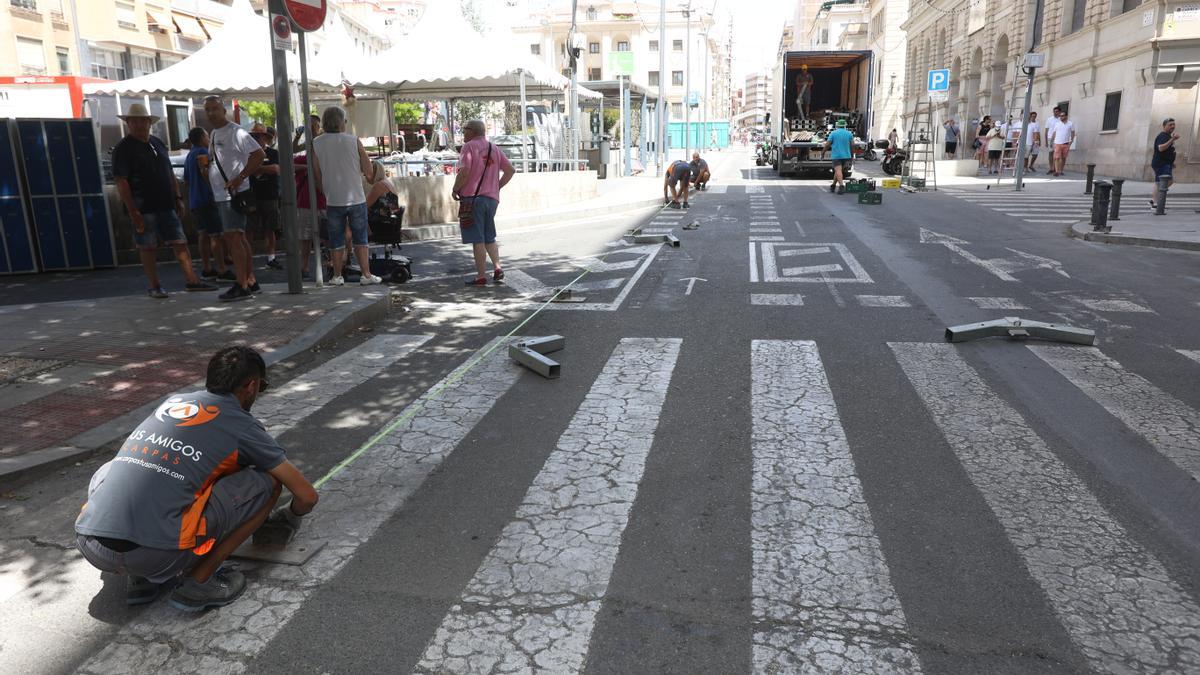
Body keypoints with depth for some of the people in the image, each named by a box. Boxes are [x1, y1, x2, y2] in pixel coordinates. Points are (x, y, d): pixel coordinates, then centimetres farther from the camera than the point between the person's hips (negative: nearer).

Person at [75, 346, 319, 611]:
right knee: (267, 482, 7)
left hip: (88, 547, 6)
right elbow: (307, 496, 12)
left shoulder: (173, 401, 24)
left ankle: (140, 578, 21)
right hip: (156, 554, -6)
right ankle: (198, 582, 6)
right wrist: (290, 517, 36)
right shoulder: (243, 426, 8)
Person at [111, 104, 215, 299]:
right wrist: (133, 211, -18)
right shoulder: (123, 149, -5)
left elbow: (170, 173, 21)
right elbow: (121, 182, -11)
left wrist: (177, 198, 13)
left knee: (180, 242, 3)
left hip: (166, 205, 6)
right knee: (148, 247, 2)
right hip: (143, 208, -6)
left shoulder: (158, 144, 15)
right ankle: (154, 286, 10)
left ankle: (192, 281, 7)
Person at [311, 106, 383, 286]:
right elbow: (368, 170, -2)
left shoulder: (316, 143, -2)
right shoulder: (354, 141, -5)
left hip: (333, 200, 1)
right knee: (360, 238, 7)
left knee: (336, 240, 10)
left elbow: (317, 173, 3)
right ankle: (366, 275, 6)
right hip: (356, 198, -1)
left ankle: (337, 276, 14)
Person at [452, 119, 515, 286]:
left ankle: (481, 276, -1)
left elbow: (464, 171, -18)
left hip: (473, 197, -6)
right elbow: (510, 170, 13)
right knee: (489, 238, 17)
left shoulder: (469, 146, -5)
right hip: (492, 198, 6)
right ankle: (497, 268, 3)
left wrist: (455, 189, -5)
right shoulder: (494, 149, 15)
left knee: (477, 239, -3)